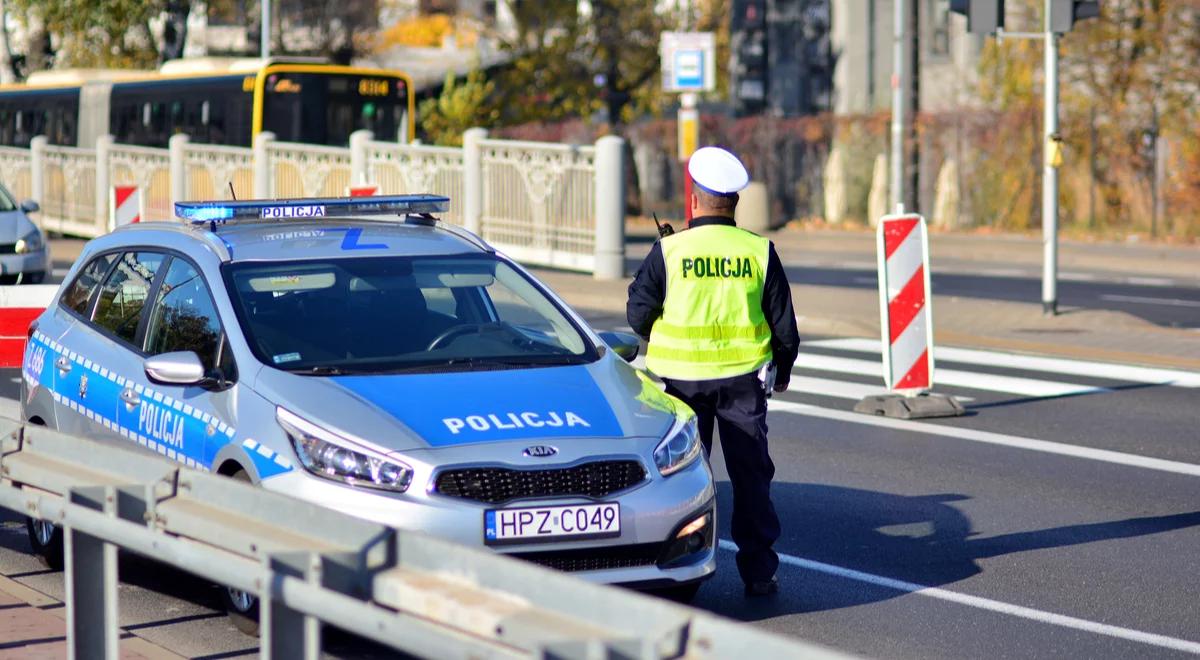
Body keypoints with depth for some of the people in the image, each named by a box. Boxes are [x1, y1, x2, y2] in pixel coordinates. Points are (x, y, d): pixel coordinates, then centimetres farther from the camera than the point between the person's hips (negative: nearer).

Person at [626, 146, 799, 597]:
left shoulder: (669, 251, -8)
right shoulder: (759, 252, -4)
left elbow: (638, 316, -3)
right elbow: (783, 322, 2)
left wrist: (660, 342, 18)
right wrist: (783, 368, 19)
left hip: (683, 376, -1)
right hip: (744, 375, 1)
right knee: (751, 474, 8)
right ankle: (758, 572, 10)